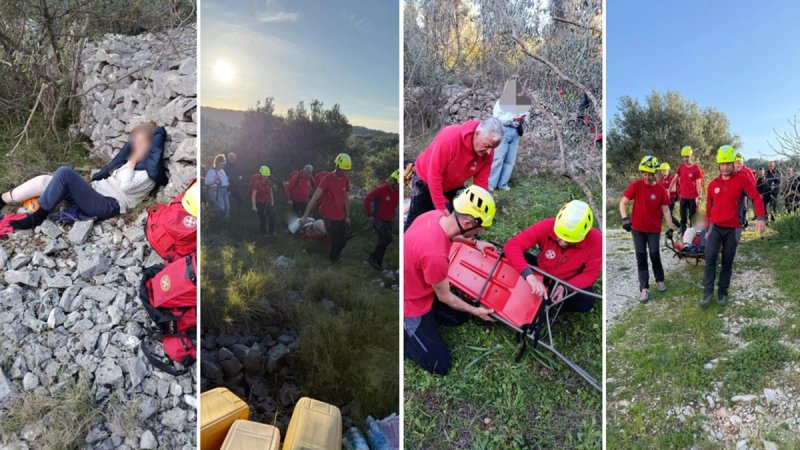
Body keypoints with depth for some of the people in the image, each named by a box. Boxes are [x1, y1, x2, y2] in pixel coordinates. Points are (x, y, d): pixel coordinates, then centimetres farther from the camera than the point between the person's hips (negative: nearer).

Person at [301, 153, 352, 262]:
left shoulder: (345, 179, 1)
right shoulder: (327, 178, -17)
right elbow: (315, 197, -22)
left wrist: (347, 216, 13)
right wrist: (305, 215, -26)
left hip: (341, 217, 6)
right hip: (329, 218, -5)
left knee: (343, 241, 12)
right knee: (335, 242, 2)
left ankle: (334, 257, 38)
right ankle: (333, 260, 26)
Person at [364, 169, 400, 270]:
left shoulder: (398, 192, -1)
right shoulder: (381, 189, -20)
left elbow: (398, 204, 20)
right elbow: (367, 200, -15)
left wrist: (393, 215, 12)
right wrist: (369, 215, -13)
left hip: (388, 221, 7)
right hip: (377, 220, -7)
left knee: (383, 241, 11)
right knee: (388, 238, -22)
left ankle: (378, 262, 27)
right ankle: (372, 258, -8)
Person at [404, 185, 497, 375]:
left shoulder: (436, 215, -16)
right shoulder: (435, 254, -39)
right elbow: (445, 297, -18)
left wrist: (474, 242, 8)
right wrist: (476, 311, -4)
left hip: (418, 287, 8)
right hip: (410, 302, -8)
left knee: (460, 316, 20)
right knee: (440, 364, -2)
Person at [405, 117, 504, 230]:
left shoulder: (487, 152, -22)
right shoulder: (450, 137, -39)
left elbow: (481, 182, -13)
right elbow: (434, 175, -33)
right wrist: (441, 208, -27)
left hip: (452, 186, 5)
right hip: (426, 180, -4)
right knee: (416, 220, 5)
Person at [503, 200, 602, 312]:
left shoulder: (595, 239, -29)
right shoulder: (547, 227, -31)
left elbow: (590, 274, -18)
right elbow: (512, 246, -39)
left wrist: (564, 287, -34)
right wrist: (529, 275, -52)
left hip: (570, 282, 1)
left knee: (587, 301, -32)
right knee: (506, 257, -23)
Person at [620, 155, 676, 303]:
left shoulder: (661, 190, -6)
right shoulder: (635, 186, -8)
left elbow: (666, 210, -2)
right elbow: (623, 203, -7)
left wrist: (670, 228, -4)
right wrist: (625, 218, -21)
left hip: (654, 229, 0)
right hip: (638, 228, 0)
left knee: (655, 256, 8)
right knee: (641, 258, 3)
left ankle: (660, 280, 33)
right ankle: (644, 289, 7)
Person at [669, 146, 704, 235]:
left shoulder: (696, 168, -8)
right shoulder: (681, 167, 4)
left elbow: (698, 184, -9)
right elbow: (674, 179, 10)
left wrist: (699, 197, -15)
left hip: (693, 197, -4)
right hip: (683, 196, 4)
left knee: (693, 218, 3)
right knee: (683, 218, 9)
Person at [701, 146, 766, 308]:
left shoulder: (741, 179, -4)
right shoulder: (713, 184, 4)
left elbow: (756, 197, -11)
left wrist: (761, 217, -26)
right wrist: (708, 229, 16)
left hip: (733, 229, -1)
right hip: (715, 227, 1)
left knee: (727, 263, 7)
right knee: (710, 259, -9)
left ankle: (722, 293, 18)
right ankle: (708, 292, 0)